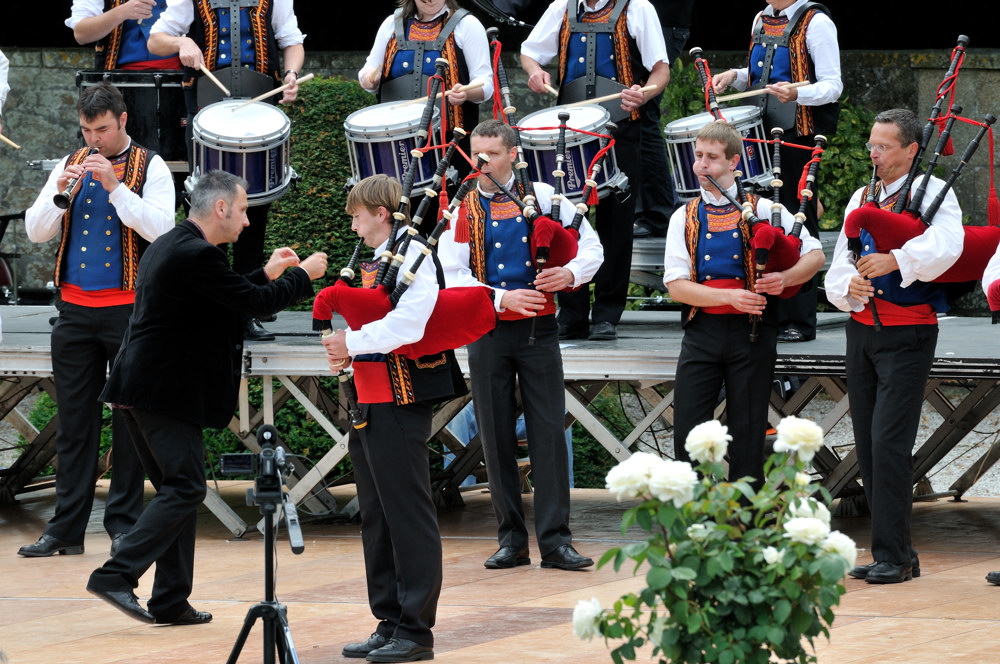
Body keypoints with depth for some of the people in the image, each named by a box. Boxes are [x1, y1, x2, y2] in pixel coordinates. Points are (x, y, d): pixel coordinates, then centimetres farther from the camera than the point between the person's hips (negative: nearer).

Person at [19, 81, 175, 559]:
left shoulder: (149, 167, 0)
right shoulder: (72, 166, 12)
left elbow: (161, 228, -15)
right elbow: (35, 231, 7)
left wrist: (115, 187, -20)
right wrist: (61, 192, -10)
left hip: (127, 309, -4)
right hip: (75, 310, 4)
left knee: (129, 420, -1)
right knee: (74, 420, 5)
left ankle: (124, 525, 5)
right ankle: (66, 528, 7)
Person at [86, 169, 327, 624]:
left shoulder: (168, 246, 16)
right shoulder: (196, 254, -16)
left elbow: (232, 297, 26)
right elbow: (255, 303, -14)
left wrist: (266, 273, 25)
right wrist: (303, 275, -1)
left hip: (140, 389, 10)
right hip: (165, 393, -10)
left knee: (177, 489, 12)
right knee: (185, 488, -8)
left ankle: (170, 602, 12)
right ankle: (116, 575, -14)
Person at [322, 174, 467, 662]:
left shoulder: (412, 255, -12)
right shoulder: (374, 263, 17)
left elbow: (407, 324, -25)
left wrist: (353, 342, -18)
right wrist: (347, 352, 1)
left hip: (402, 403, -10)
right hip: (371, 403, 10)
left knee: (408, 516, -6)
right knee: (376, 517, 13)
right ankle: (390, 622, 20)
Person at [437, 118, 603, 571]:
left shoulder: (544, 196, 4)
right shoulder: (461, 208, 3)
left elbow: (591, 246, 7)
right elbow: (453, 275, -5)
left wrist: (571, 273, -14)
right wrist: (502, 298, -17)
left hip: (538, 330, 0)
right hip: (487, 333, 1)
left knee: (548, 431, -5)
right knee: (496, 435, 3)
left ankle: (555, 539, -4)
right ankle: (512, 539, 10)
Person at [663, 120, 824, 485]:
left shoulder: (763, 210, 3)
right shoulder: (684, 218, 7)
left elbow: (815, 255, 4)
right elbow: (677, 286, -2)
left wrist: (785, 278, -17)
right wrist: (730, 296, -16)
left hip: (751, 332, -1)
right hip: (702, 331, 1)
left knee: (748, 433, 4)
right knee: (688, 432, -2)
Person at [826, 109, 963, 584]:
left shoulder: (932, 193, -4)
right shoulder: (860, 200, 15)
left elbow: (947, 246, -24)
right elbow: (838, 269, 10)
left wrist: (896, 259, -34)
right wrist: (849, 285, -11)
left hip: (907, 335, -7)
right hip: (861, 330, 7)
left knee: (889, 444, -13)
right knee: (867, 447, 6)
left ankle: (893, 555, -8)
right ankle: (898, 553, 13)